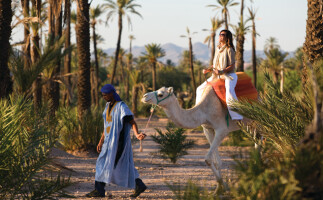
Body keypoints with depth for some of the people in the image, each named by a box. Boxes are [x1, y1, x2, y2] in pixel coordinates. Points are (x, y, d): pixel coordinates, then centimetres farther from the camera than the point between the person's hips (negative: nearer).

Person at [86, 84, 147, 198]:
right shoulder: (108, 106, 13)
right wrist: (101, 142, 20)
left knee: (105, 163, -8)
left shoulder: (121, 107, -14)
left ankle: (99, 190, -3)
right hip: (109, 140, 9)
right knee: (123, 166, 11)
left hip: (118, 140, -9)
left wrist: (137, 135, -36)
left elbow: (133, 123, -17)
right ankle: (139, 185, 18)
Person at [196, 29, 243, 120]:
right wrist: (208, 70, 2)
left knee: (229, 91, -38)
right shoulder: (217, 49, 13)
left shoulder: (229, 50, -9)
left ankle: (236, 115, -39)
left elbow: (231, 66, -13)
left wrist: (221, 71, -27)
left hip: (229, 75, -9)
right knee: (200, 89, 9)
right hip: (217, 75, 9)